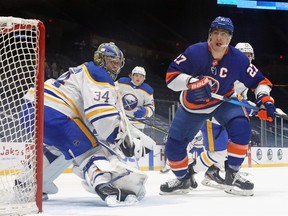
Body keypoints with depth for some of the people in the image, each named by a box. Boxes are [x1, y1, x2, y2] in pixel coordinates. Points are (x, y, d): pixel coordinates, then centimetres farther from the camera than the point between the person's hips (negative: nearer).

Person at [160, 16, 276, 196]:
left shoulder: (238, 59, -18)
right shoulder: (194, 52, -24)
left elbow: (259, 80, -9)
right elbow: (171, 75, -25)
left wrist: (265, 99, -27)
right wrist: (191, 81, -42)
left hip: (224, 101, 0)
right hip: (193, 105, 0)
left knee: (241, 128, -28)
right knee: (174, 146, 1)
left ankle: (232, 175, -15)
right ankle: (183, 179, 28)